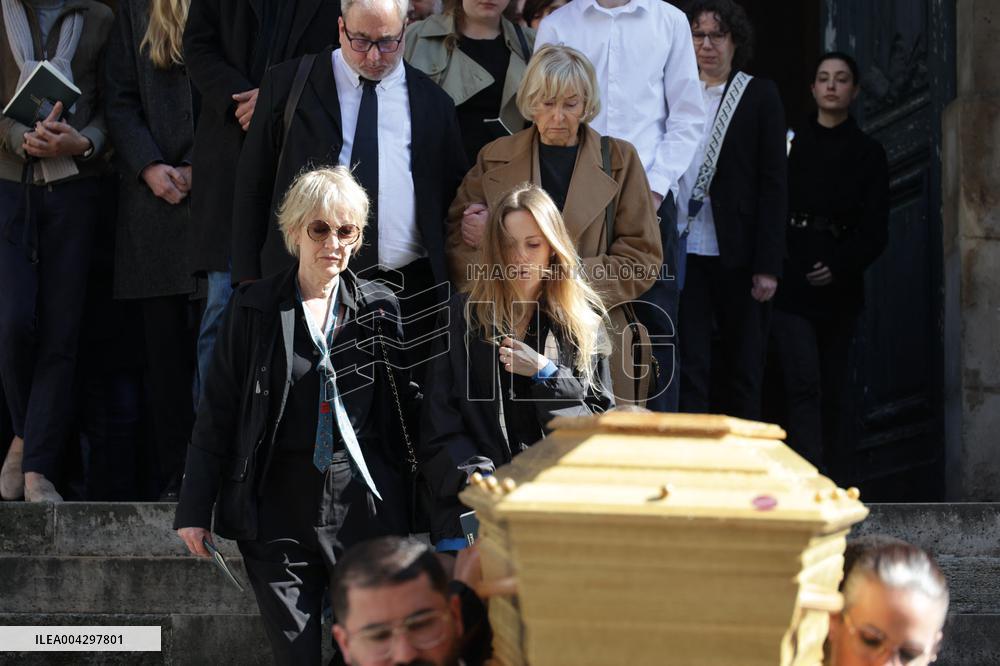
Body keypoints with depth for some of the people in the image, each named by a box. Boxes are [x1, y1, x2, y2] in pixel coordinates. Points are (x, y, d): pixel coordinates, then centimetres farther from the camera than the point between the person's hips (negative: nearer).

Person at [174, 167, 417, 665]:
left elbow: (409, 408, 10)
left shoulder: (380, 309, 6)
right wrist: (195, 507, 1)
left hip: (366, 506, 1)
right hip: (278, 507, -1)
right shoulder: (255, 309, 3)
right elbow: (217, 412, 4)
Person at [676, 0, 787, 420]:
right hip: (683, 251, 1)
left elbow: (774, 184, 0)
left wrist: (768, 264, -7)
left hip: (738, 255, -1)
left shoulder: (760, 96, 4)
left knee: (743, 373, 5)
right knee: (687, 369, -4)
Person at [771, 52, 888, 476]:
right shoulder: (789, 143, 7)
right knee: (804, 384, -14)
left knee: (831, 390, 6)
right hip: (791, 282, -2)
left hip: (839, 286, 2)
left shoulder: (868, 154, 10)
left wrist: (839, 267, -9)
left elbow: (875, 230, 4)